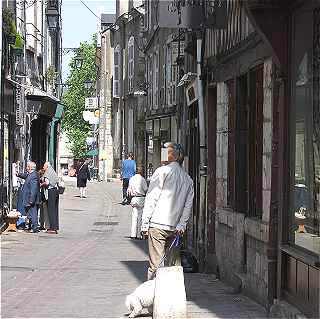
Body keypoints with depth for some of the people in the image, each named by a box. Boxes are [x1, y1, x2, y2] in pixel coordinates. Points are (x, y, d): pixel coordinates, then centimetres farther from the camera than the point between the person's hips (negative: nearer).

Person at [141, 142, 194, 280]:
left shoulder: (162, 171, -3)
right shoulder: (188, 179, 15)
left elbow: (151, 198, -6)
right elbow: (188, 205, 10)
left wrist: (145, 223, -4)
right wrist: (181, 225, 6)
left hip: (157, 224, -6)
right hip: (174, 227, 6)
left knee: (155, 263, -7)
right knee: (174, 264, 10)